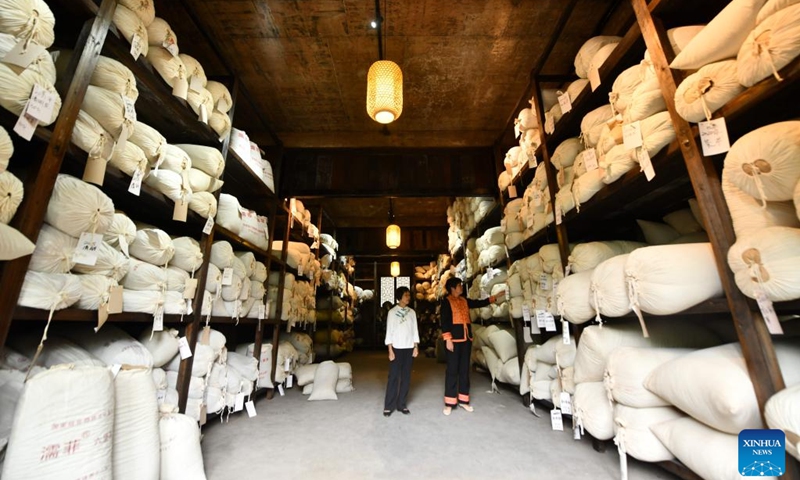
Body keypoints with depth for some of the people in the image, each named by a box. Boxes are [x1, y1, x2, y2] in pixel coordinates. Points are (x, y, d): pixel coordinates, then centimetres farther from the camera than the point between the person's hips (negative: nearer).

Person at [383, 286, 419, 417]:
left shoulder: (412, 312, 7)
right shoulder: (392, 312, -2)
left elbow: (415, 330, 9)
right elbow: (389, 331, -4)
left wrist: (416, 347, 3)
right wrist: (390, 350, -8)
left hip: (409, 348, 3)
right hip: (397, 348, -3)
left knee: (406, 377, 6)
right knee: (394, 376, -1)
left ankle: (401, 404, 16)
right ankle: (389, 406, 9)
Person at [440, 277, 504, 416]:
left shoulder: (464, 301, 14)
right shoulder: (446, 301, -6)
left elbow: (480, 303, 20)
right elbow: (444, 321, -11)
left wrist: (495, 297, 16)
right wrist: (447, 339, -17)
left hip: (466, 338, 7)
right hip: (454, 339, -7)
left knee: (464, 369, 11)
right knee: (452, 370, -2)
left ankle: (463, 400, 21)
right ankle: (449, 403, 6)